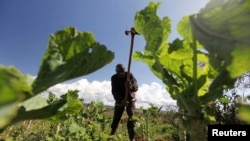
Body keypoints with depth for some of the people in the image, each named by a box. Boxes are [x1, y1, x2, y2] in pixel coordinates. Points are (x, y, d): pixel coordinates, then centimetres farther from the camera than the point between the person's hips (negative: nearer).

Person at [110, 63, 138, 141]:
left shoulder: (130, 75, -14)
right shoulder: (114, 78, -12)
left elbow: (136, 87, -24)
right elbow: (114, 91, -20)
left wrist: (131, 86, -49)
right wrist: (121, 100, -38)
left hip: (130, 99, -1)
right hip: (120, 100, 1)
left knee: (131, 118, -12)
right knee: (116, 119, 0)